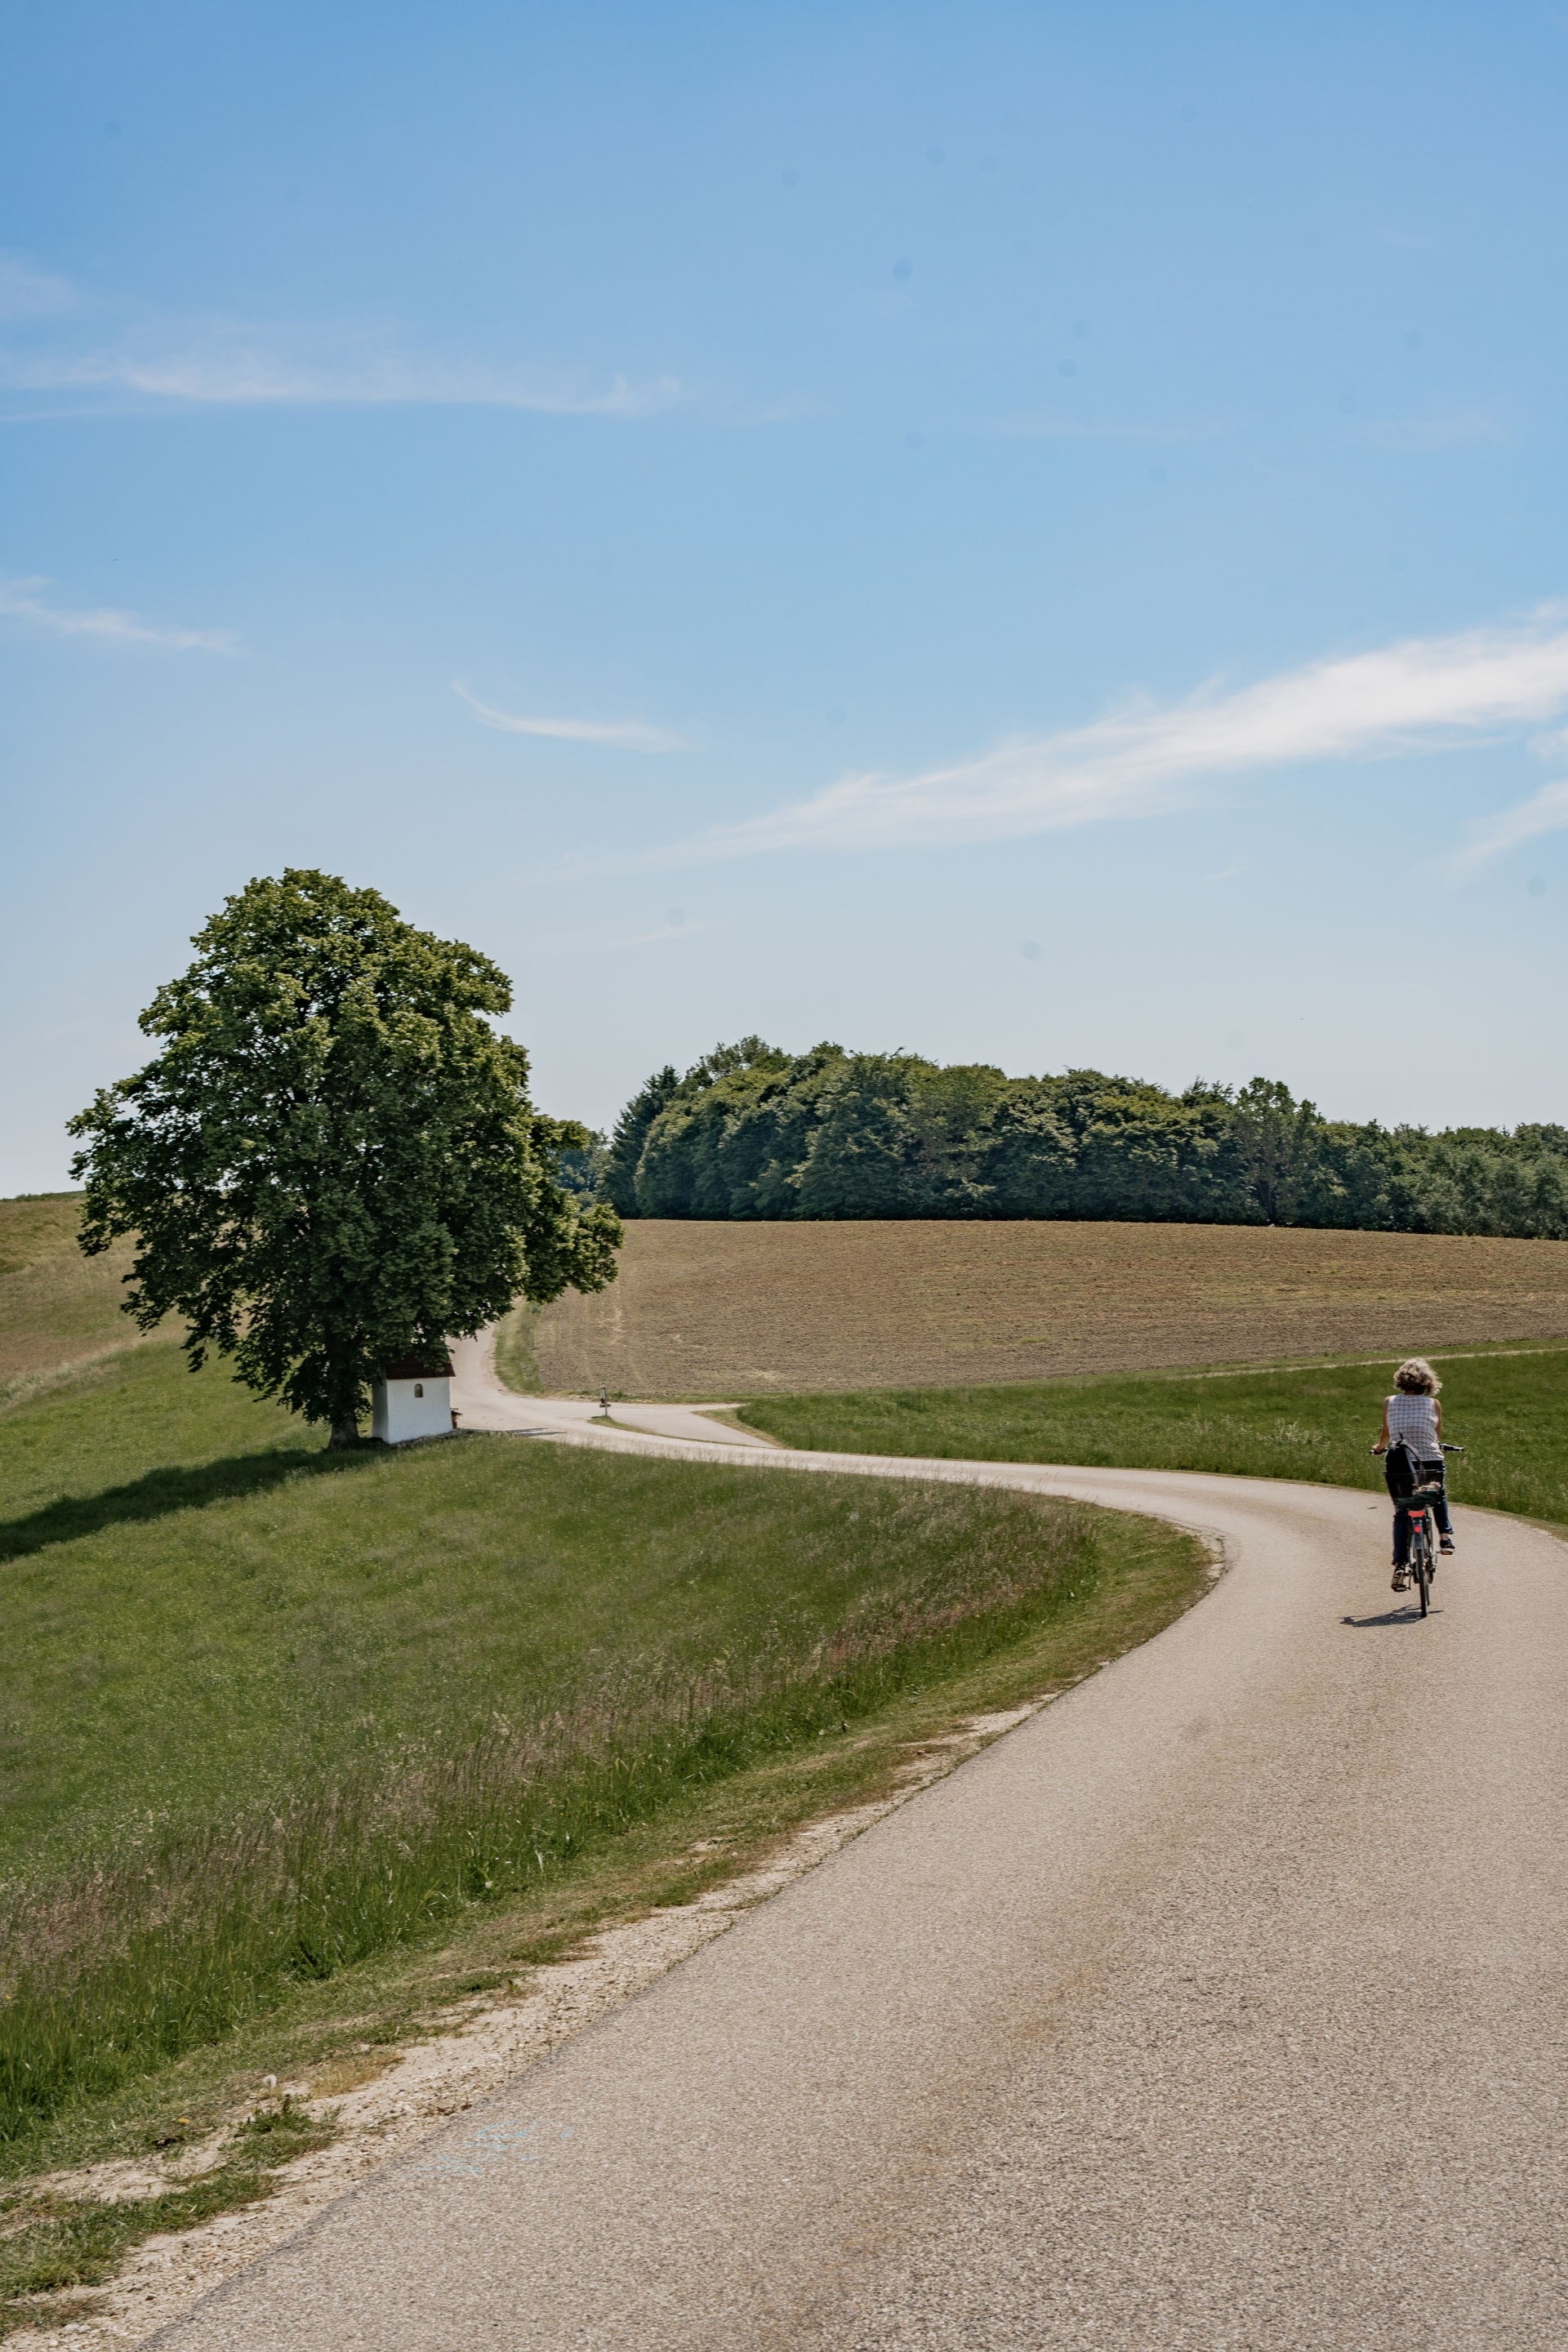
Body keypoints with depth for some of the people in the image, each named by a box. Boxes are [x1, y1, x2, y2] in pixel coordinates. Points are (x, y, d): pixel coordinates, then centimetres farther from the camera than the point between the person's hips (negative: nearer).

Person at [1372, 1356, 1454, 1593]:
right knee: (1439, 1495, 33)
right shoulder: (1433, 1404, 2)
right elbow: (1438, 1438, 12)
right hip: (1431, 1463, 0)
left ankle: (1401, 1565, -4)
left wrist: (1380, 1448, 37)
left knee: (1401, 1515, 9)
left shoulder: (1390, 1402, 3)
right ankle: (1445, 1534, 20)